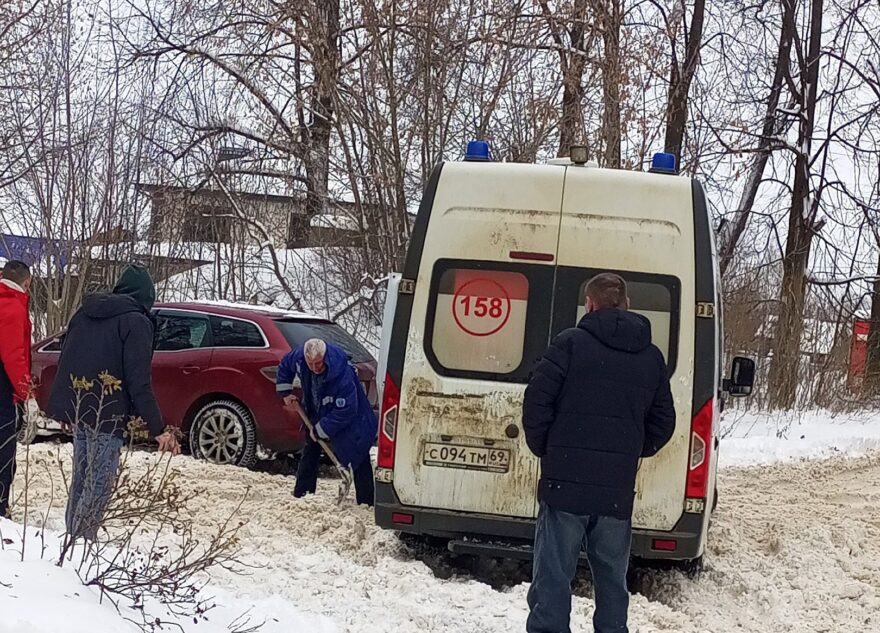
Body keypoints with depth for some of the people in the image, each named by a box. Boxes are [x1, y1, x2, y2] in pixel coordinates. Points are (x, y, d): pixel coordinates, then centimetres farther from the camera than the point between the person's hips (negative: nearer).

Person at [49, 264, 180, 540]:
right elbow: (139, 381, -16)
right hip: (106, 415, -8)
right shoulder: (136, 322, -11)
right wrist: (157, 429, -15)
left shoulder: (84, 313, 12)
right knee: (99, 486, -4)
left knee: (82, 479, 17)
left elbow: (65, 361, 18)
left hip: (75, 408, 8)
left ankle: (72, 538, 21)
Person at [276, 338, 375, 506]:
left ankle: (366, 503, -6)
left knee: (359, 459, -9)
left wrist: (321, 430, -28)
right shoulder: (299, 357, -21)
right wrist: (285, 392, 1)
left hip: (351, 420, -6)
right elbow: (284, 366, 6)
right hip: (316, 415, 6)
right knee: (309, 454, 13)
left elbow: (345, 411, -35)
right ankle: (300, 495, 24)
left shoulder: (342, 374, -40)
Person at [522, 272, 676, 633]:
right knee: (612, 580, 15)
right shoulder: (652, 357, 11)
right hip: (618, 490, 4)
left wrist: (544, 449, 7)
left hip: (567, 482, -4)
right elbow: (662, 424, 13)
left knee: (553, 576, -1)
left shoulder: (570, 343, -5)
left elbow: (537, 402, -7)